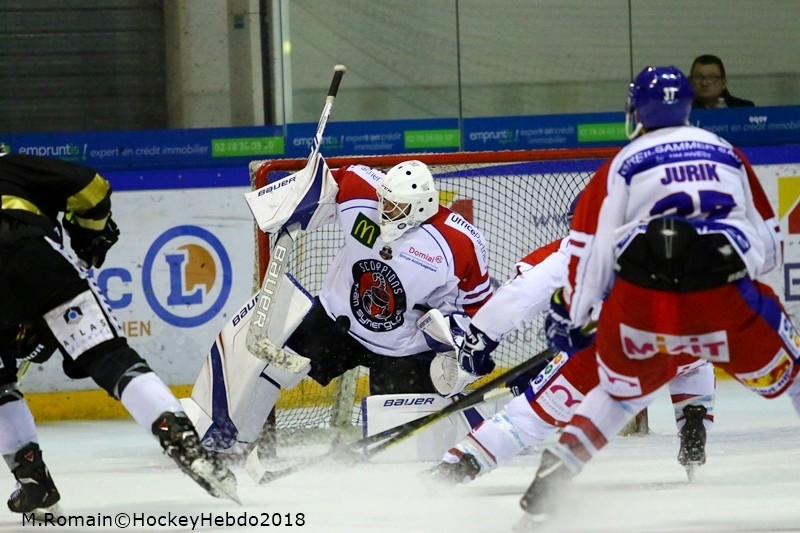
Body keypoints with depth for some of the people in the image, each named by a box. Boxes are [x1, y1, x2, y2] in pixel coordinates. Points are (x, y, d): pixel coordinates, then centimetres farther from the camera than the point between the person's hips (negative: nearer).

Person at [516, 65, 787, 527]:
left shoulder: (622, 165, 16)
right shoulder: (729, 154, 22)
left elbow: (591, 248, 10)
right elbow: (770, 244, 25)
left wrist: (568, 317, 20)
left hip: (640, 302, 1)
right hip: (726, 298, 0)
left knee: (623, 390, 25)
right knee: (785, 373, 17)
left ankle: (554, 476, 13)